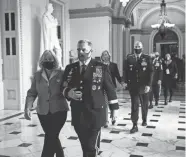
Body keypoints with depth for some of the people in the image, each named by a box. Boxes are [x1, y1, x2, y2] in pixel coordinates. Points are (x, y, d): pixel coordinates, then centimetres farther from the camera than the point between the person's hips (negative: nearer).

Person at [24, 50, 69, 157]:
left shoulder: (62, 74, -3)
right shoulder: (37, 75, 6)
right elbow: (32, 93, 3)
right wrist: (28, 107, -10)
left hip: (59, 110, -3)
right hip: (43, 112, 4)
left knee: (50, 138, -7)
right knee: (53, 137, 14)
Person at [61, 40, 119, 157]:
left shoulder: (101, 67, -2)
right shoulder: (70, 68, 8)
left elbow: (110, 89, 1)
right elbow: (64, 87, 12)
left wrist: (114, 108, 1)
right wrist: (68, 93, -10)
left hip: (95, 114, -3)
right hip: (78, 114, 4)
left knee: (91, 147, 0)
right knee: (85, 146, 15)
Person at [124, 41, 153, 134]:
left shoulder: (147, 58, -3)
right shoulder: (129, 58, 1)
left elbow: (151, 72, -8)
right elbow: (126, 71, 5)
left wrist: (148, 84, -15)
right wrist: (126, 82, -2)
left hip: (144, 86, 0)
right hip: (133, 86, 0)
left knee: (144, 105, 16)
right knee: (134, 105, -4)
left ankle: (144, 120, 38)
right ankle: (135, 125, -2)